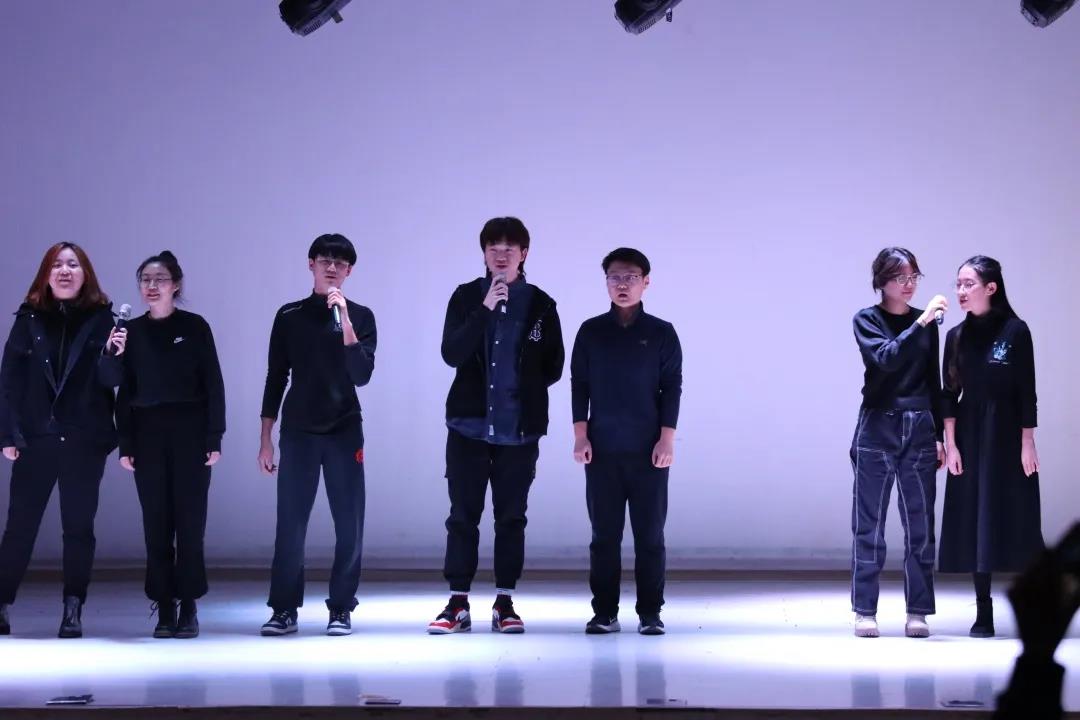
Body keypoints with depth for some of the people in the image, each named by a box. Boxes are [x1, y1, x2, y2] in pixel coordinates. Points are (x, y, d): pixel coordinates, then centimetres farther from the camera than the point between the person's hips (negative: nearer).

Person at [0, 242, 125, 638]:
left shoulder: (101, 319, 1)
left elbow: (109, 380, -2)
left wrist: (114, 354, -24)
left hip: (85, 440, 0)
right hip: (36, 437, 1)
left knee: (78, 526, 5)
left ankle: (73, 610, 10)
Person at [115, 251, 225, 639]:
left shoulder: (195, 327, 1)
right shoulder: (131, 331, 8)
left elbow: (213, 384, 0)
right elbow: (124, 391, 8)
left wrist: (214, 437, -6)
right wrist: (125, 442, 1)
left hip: (190, 431, -2)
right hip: (147, 433, 2)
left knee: (190, 521, -2)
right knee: (156, 522, 1)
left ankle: (189, 606, 5)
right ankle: (164, 609, 5)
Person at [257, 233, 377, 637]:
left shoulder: (360, 316, 3)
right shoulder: (289, 315, 6)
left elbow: (361, 375, -9)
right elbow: (276, 378, 8)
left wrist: (344, 319, -17)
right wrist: (266, 439, 5)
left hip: (345, 432, 0)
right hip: (298, 432, 1)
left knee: (349, 524, -1)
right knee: (290, 524, 0)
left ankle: (341, 608, 8)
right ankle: (284, 609, 8)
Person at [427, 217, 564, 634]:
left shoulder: (540, 305, 2)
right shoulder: (466, 297, 2)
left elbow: (552, 367, 7)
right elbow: (451, 353, -11)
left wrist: (521, 388, -1)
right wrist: (485, 309, -19)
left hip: (519, 430, 0)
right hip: (469, 426, 0)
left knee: (511, 517, 6)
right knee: (463, 515, 2)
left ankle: (504, 604, 13)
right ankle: (458, 604, 8)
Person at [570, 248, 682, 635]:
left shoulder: (661, 333, 3)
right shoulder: (591, 331, 6)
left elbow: (672, 387, 2)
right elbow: (579, 384, 7)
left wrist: (667, 439, -5)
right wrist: (580, 435, -1)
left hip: (649, 450, -1)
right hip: (601, 449, 1)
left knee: (650, 534, 0)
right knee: (604, 534, 2)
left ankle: (650, 613, 6)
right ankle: (604, 612, 7)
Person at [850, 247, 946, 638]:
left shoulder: (927, 324, 10)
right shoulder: (867, 320, 0)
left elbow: (933, 382, 14)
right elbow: (886, 357, -18)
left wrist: (940, 436, 11)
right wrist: (921, 322, -25)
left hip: (919, 431, 3)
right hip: (876, 430, -3)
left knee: (920, 525, 3)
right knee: (869, 525, 1)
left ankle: (918, 612, 9)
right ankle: (865, 611, 7)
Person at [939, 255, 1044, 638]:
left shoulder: (1015, 331, -6)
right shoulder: (957, 336, 5)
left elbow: (1026, 391, -6)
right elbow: (950, 394, 5)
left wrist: (1027, 443, -9)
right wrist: (951, 444, -2)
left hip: (1007, 434, -4)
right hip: (970, 436, 4)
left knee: (1014, 519, -3)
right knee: (974, 521, 2)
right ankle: (983, 613, 7)